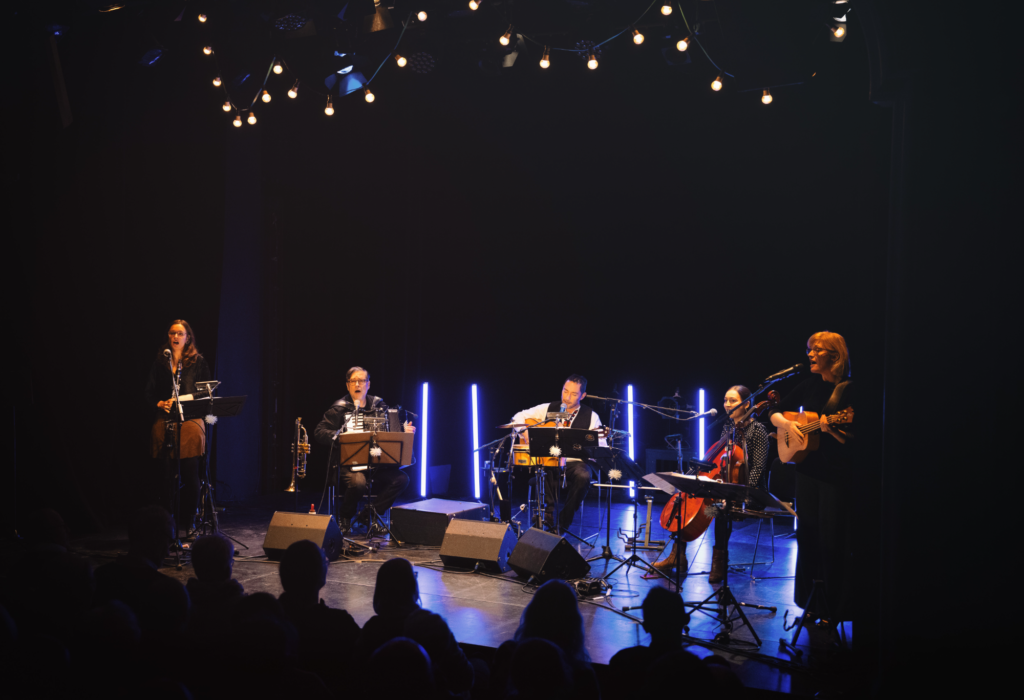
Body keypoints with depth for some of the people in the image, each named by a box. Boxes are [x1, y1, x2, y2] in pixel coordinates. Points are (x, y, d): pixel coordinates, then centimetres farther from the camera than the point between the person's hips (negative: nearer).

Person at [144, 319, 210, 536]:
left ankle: (189, 524, 9)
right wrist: (161, 404, -11)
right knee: (165, 477, 1)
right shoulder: (159, 362, 10)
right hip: (163, 424, 1)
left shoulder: (198, 361, 6)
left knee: (190, 476, -2)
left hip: (190, 423, -1)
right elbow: (149, 394, 9)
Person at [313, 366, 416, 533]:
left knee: (401, 479, -20)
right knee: (359, 483, -35)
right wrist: (338, 436, -18)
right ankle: (345, 517, -2)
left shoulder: (378, 406, 13)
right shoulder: (339, 409, 2)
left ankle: (369, 514, -4)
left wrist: (405, 430, -1)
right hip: (348, 464, -4)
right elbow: (319, 432, -2)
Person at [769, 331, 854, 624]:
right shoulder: (809, 385, 8)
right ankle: (811, 602, 23)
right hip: (807, 470, 6)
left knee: (832, 541, -1)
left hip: (837, 476, -6)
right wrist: (787, 423, -6)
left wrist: (830, 430, -29)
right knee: (807, 536, 11)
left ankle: (833, 609, 10)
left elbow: (853, 441, -13)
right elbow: (775, 413, 15)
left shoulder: (849, 390, -10)